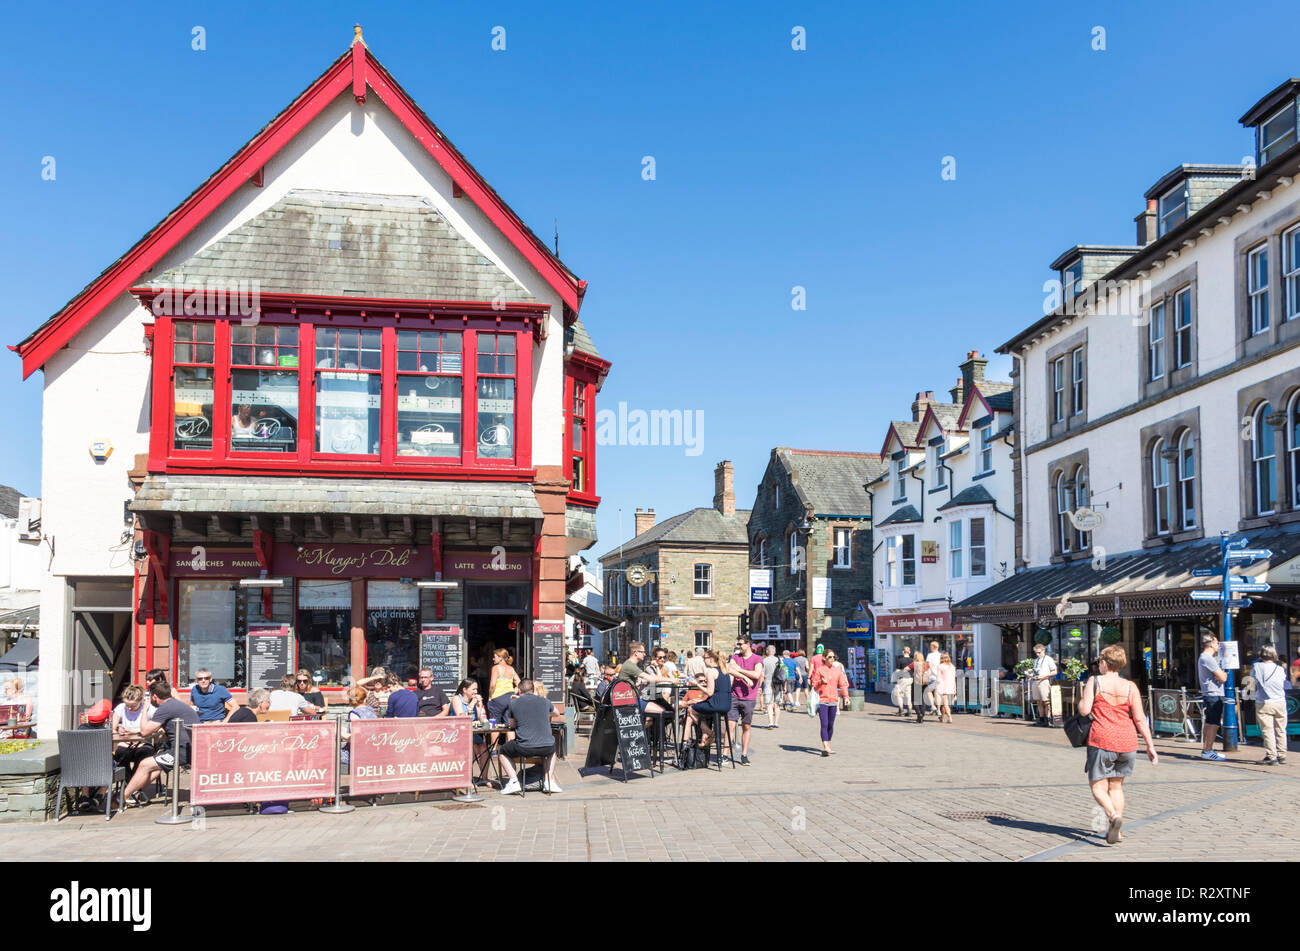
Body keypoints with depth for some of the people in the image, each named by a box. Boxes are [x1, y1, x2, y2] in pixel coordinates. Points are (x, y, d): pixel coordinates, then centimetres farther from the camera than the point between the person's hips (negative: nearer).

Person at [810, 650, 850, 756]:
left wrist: (846, 696, -2)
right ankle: (825, 747, -17)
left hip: (833, 701, 4)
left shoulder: (837, 670, 8)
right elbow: (814, 686, -1)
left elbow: (843, 684, 10)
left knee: (831, 725, 11)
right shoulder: (819, 669, -2)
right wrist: (821, 682, -21)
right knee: (824, 724, -11)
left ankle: (828, 746, 24)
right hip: (822, 700, -4)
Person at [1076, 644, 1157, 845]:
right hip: (1127, 742, 4)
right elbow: (1140, 719, 0)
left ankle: (1114, 815, -22)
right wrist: (1150, 745, 5)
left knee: (1098, 786, 4)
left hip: (1101, 740, -4)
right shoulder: (1130, 687, 4)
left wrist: (1082, 698, 12)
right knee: (1116, 785, 17)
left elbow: (1084, 710, -10)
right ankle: (1115, 830, 14)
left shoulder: (1095, 682, -3)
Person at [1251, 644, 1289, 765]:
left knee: (1267, 730, -3)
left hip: (1263, 704, -3)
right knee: (1280, 730, 13)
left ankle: (1271, 756, -7)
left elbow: (1251, 675, 12)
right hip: (1280, 702, 3)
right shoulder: (1280, 669, 2)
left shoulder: (1257, 667, -5)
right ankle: (1282, 755, 21)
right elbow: (1284, 684, 12)